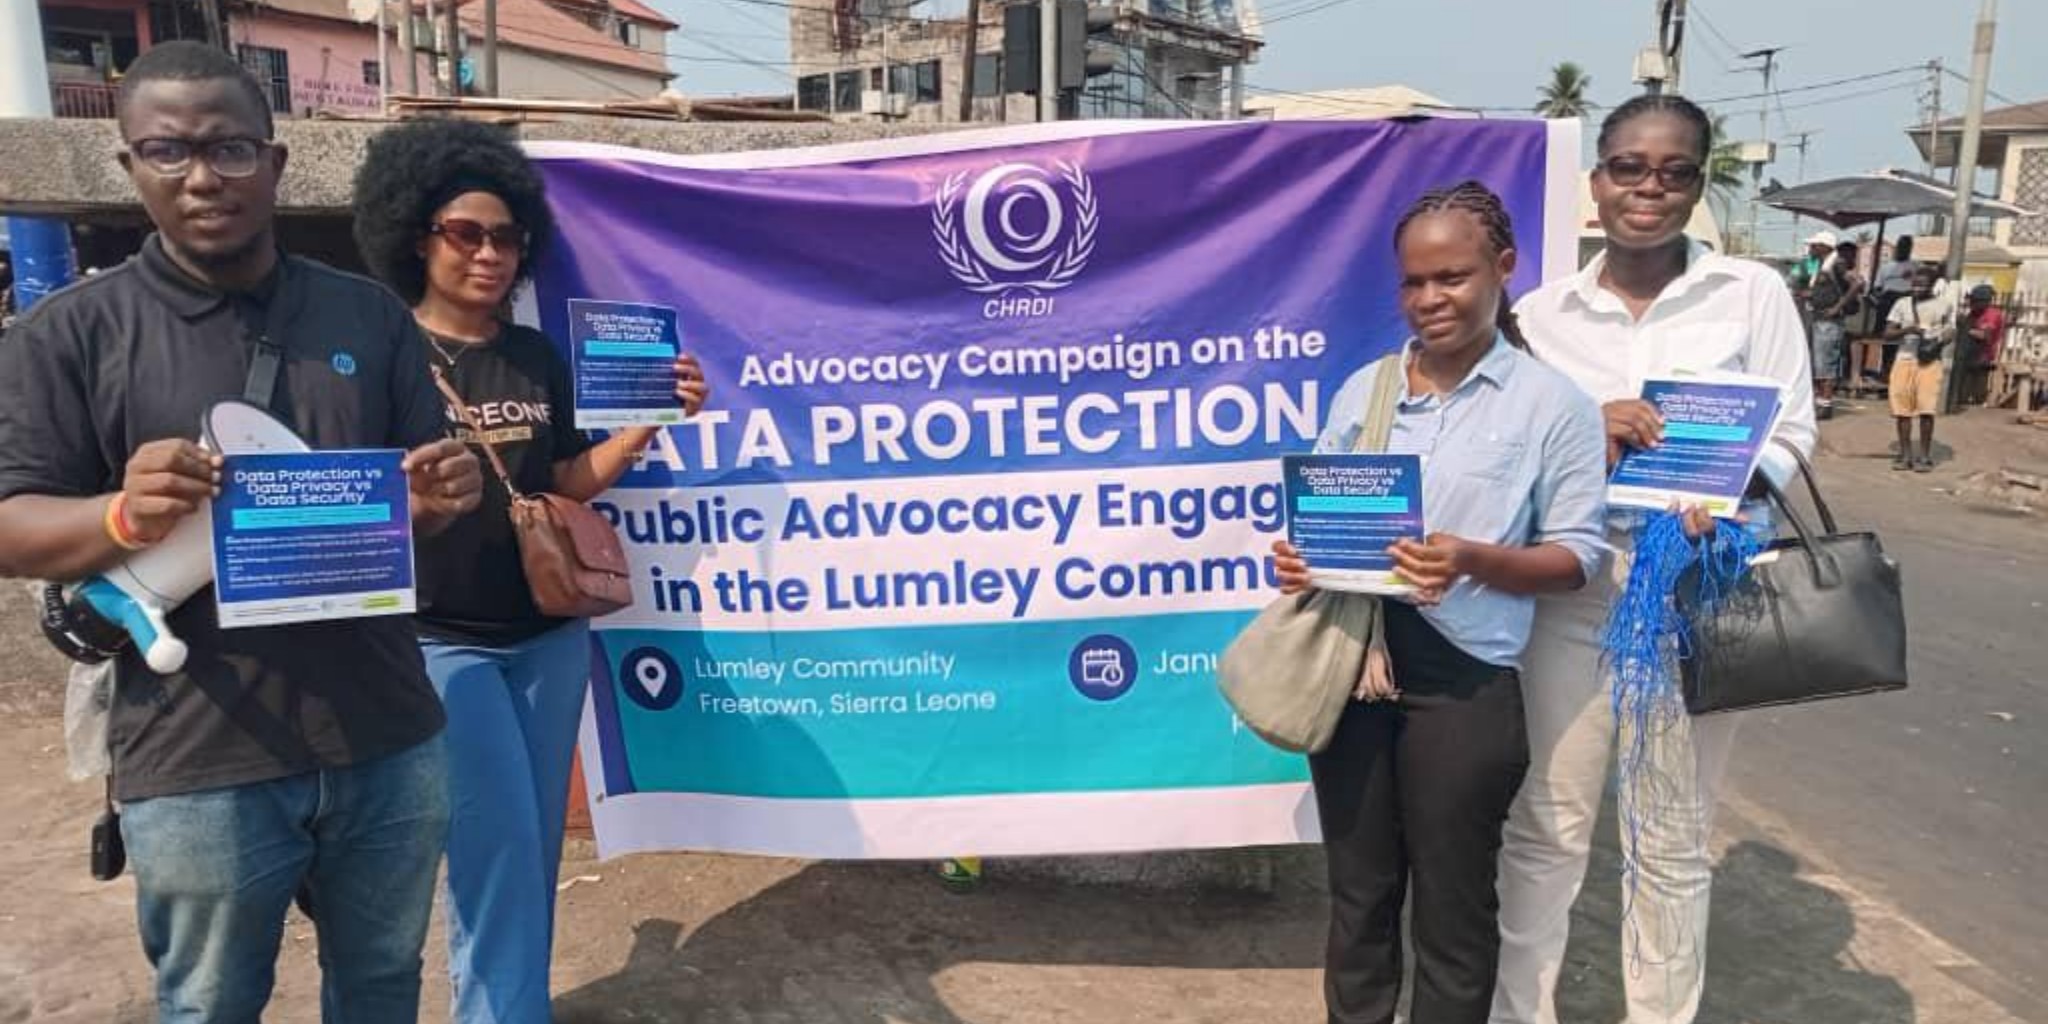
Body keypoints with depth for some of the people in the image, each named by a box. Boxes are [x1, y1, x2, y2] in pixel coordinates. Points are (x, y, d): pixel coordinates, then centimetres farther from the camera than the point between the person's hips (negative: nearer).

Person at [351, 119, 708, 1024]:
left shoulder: (537, 356, 7)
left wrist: (652, 419, -1)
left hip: (550, 632, 5)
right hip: (440, 639, -5)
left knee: (537, 848, 14)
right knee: (497, 847, -4)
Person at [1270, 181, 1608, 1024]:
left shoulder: (1552, 402, -3)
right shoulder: (1363, 389, 9)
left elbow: (1577, 554, -5)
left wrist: (1475, 561, -22)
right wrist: (1300, 558, -9)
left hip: (1464, 686, -3)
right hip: (1350, 669, 4)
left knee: (1453, 909, 12)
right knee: (1357, 893, 17)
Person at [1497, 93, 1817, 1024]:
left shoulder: (1754, 293, 2)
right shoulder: (1541, 313, 3)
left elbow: (1791, 431, -1)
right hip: (1572, 589, 0)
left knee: (1671, 840, 12)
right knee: (1545, 826, 6)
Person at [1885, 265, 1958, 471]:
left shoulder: (1944, 304, 6)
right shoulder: (1903, 304, 8)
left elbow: (1951, 332, 10)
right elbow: (1888, 332, 4)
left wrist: (1938, 343, -10)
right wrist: (1906, 330, -16)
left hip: (1930, 361, -2)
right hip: (1904, 359, 2)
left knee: (1926, 409, -7)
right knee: (1902, 408, 1)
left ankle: (1925, 456, 1)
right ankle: (1905, 454, 10)